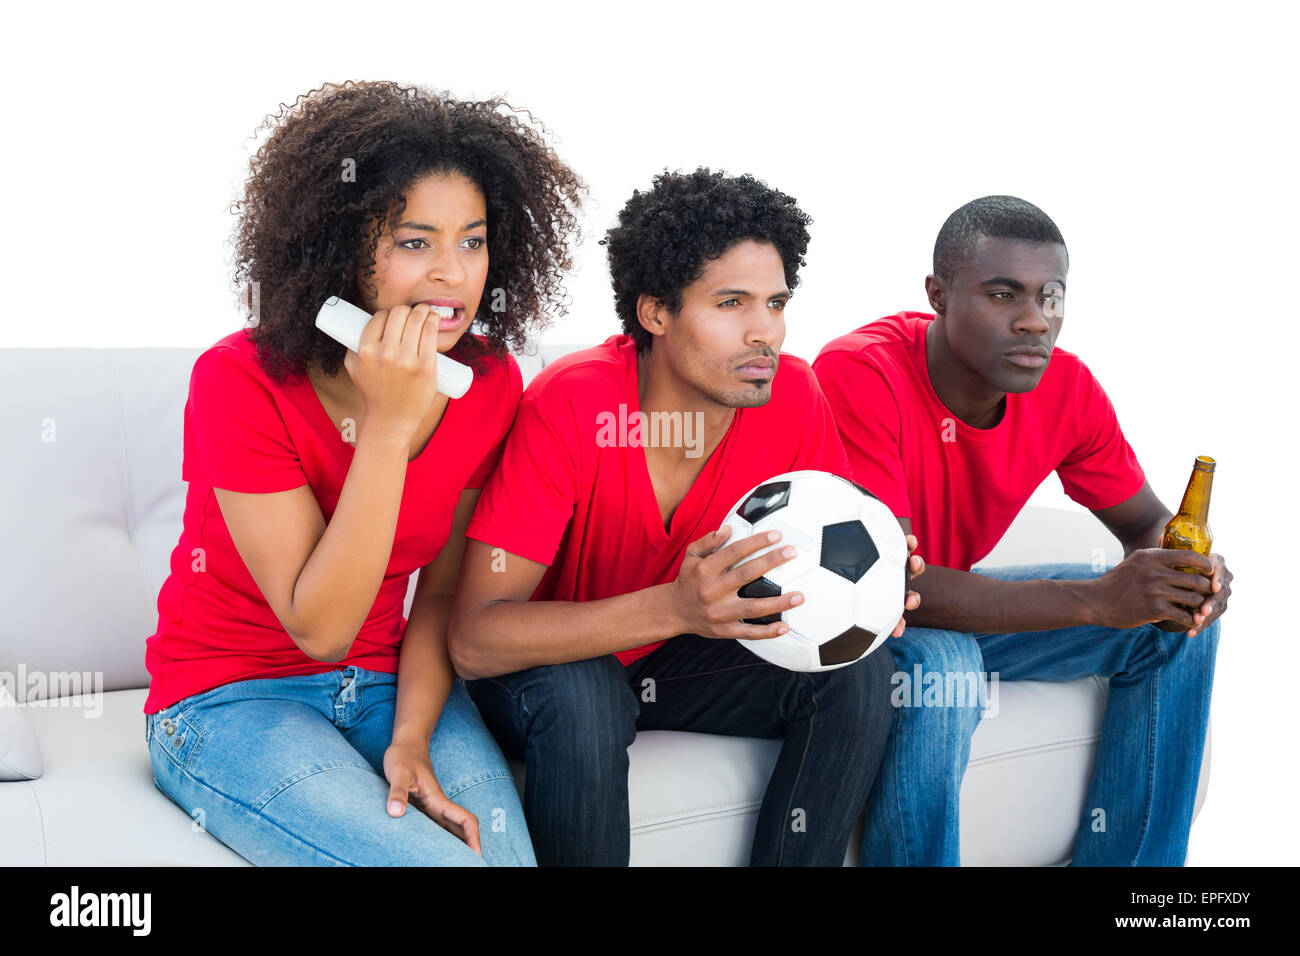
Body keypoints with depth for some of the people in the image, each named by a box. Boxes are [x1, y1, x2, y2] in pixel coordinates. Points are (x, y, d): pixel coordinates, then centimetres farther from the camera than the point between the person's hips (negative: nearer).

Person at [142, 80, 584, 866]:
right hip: (231, 699, -3)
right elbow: (319, 627, -22)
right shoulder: (240, 381, -19)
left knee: (502, 846, -22)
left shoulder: (490, 383, -6)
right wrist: (389, 423, -29)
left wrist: (410, 741, -14)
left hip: (392, 682, 4)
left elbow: (440, 594, 2)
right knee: (440, 860, -24)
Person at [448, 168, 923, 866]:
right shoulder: (569, 407, -29)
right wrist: (673, 607, -46)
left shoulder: (792, 396, -15)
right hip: (549, 663, -4)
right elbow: (473, 638, -32)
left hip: (677, 656, 4)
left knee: (859, 668, -16)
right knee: (578, 700, -35)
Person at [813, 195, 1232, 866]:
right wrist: (1097, 599, -38)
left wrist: (1186, 572, -21)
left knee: (1177, 622, -4)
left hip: (959, 599, 7)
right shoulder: (858, 374, -28)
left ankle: (1127, 863, 4)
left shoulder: (1066, 388, -9)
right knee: (944, 667, -38)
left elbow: (1146, 522, 6)